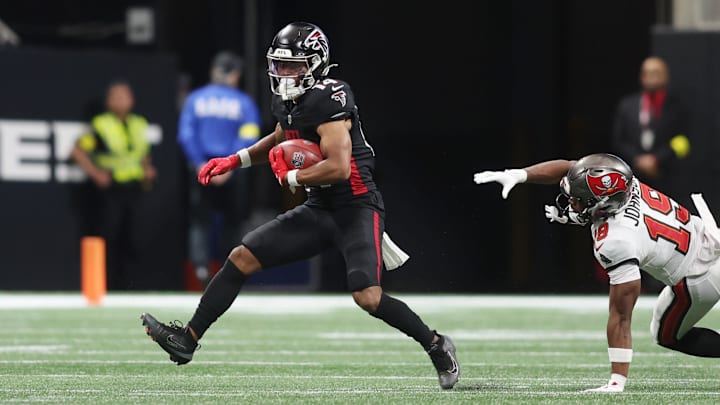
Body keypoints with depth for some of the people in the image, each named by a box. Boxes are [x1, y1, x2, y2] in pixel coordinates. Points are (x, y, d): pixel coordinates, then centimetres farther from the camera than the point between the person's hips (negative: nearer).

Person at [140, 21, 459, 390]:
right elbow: (280, 139, 32)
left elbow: (339, 168, -30)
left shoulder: (328, 101, -20)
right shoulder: (287, 101, 7)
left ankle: (437, 346, -2)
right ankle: (188, 340, 6)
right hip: (318, 211, 9)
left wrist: (289, 177, -15)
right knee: (242, 258, 2)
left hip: (356, 209, -9)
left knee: (367, 297, -24)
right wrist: (234, 161, 19)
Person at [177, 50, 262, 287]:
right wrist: (228, 167, -13)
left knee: (200, 221, 4)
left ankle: (200, 264, -17)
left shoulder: (195, 99, 5)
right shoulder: (244, 103, 0)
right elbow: (248, 139, -11)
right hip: (233, 174, -1)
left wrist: (200, 165, -7)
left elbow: (185, 135, -5)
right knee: (232, 223, 11)